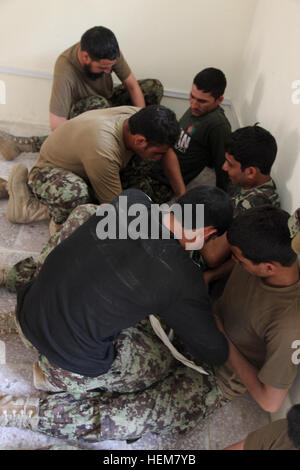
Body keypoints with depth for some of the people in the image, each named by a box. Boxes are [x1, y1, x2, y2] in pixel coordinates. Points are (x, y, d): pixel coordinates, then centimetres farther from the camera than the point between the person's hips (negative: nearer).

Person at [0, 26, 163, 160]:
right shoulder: (65, 70, -36)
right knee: (99, 104, -42)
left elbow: (132, 85, -13)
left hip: (107, 103, 5)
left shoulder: (109, 53, -22)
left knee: (154, 87, -11)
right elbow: (56, 125, -40)